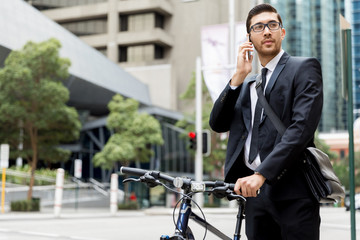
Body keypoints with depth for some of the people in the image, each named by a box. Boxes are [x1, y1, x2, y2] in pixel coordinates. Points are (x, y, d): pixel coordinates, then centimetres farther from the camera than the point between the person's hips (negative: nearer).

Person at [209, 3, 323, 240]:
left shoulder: (303, 67, 2)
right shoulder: (247, 84, 22)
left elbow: (302, 127, -13)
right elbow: (218, 124, 10)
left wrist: (262, 173, -21)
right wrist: (238, 77, 0)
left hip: (292, 191, -5)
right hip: (255, 192, 6)